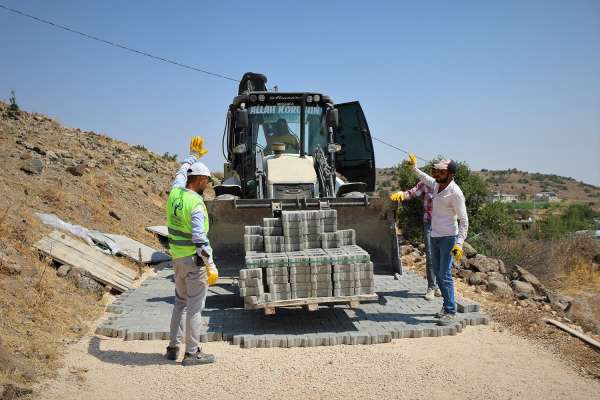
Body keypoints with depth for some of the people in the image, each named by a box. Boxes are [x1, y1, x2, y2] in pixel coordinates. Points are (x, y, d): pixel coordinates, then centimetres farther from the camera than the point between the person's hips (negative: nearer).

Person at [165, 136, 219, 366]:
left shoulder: (175, 193, 2)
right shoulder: (196, 204, -20)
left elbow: (181, 173, 25)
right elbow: (200, 238, -24)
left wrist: (194, 155, 38)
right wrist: (211, 265, -19)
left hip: (177, 258, 8)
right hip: (194, 260, -8)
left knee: (180, 303, 20)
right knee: (195, 307, 1)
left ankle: (173, 347, 27)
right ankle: (192, 353, 9)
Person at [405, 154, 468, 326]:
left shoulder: (455, 193, -19)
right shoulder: (436, 184, 3)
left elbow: (464, 220, -18)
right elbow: (426, 179, 31)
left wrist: (459, 243, -25)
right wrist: (414, 168, 37)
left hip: (448, 238, -8)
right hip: (434, 236, 8)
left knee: (445, 275, -11)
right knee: (437, 273, 13)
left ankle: (451, 312, -5)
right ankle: (447, 305, 25)